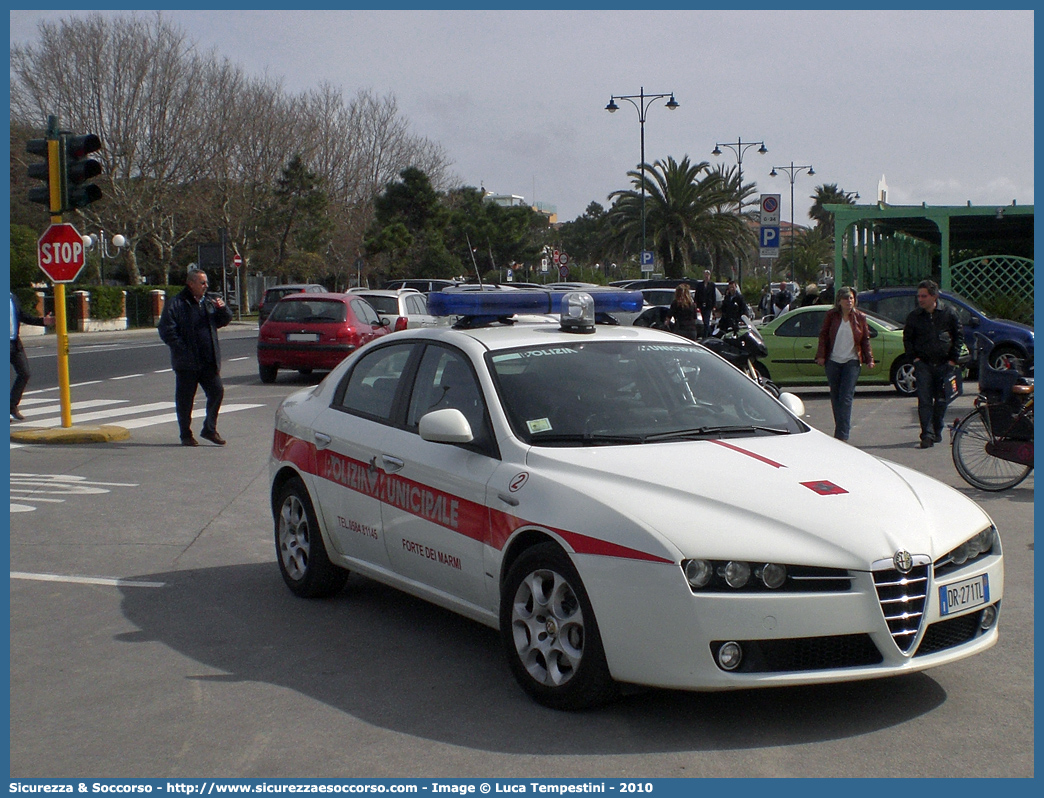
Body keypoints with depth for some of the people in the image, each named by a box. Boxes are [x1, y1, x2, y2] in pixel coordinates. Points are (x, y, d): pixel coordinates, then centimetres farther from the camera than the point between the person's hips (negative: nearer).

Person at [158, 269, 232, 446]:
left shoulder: (211, 300, 11)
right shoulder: (176, 304, -5)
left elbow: (224, 321, 19)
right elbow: (166, 331, -9)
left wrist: (222, 309, -3)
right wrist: (182, 350, -15)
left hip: (209, 361, 4)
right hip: (187, 363, -4)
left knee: (217, 392, -1)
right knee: (185, 399, 4)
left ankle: (210, 429, 14)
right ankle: (186, 435, 15)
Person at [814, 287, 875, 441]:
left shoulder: (860, 317, 4)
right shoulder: (831, 315, 3)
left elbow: (865, 340, 8)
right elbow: (823, 336, 5)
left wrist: (869, 359, 2)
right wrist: (821, 355, -4)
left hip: (852, 362, -2)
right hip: (833, 362, 2)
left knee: (846, 398, -10)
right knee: (835, 397, 7)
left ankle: (842, 435, -15)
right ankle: (841, 430, 20)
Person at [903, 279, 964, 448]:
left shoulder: (948, 314, 1)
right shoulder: (914, 316, 5)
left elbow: (959, 336, 7)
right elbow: (907, 338, 13)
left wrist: (953, 358, 0)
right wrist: (914, 357, 1)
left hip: (944, 365, 0)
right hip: (923, 364, 0)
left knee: (942, 400, 6)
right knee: (924, 400, -8)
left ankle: (937, 431, 23)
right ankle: (927, 434, -10)